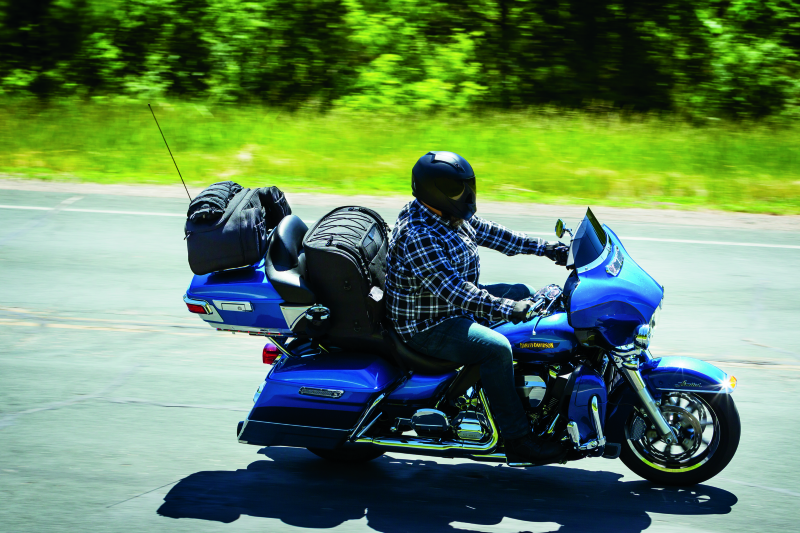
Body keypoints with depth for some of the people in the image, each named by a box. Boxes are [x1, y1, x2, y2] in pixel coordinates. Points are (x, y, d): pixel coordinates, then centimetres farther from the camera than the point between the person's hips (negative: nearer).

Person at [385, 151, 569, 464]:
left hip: (456, 305, 11)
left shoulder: (449, 214, 2)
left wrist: (544, 248, 10)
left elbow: (488, 232, 13)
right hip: (428, 325, -11)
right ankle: (517, 441, -21)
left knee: (523, 294, 13)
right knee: (496, 348, -29)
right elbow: (453, 291, -35)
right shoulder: (417, 236, -29)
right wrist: (507, 309, -39)